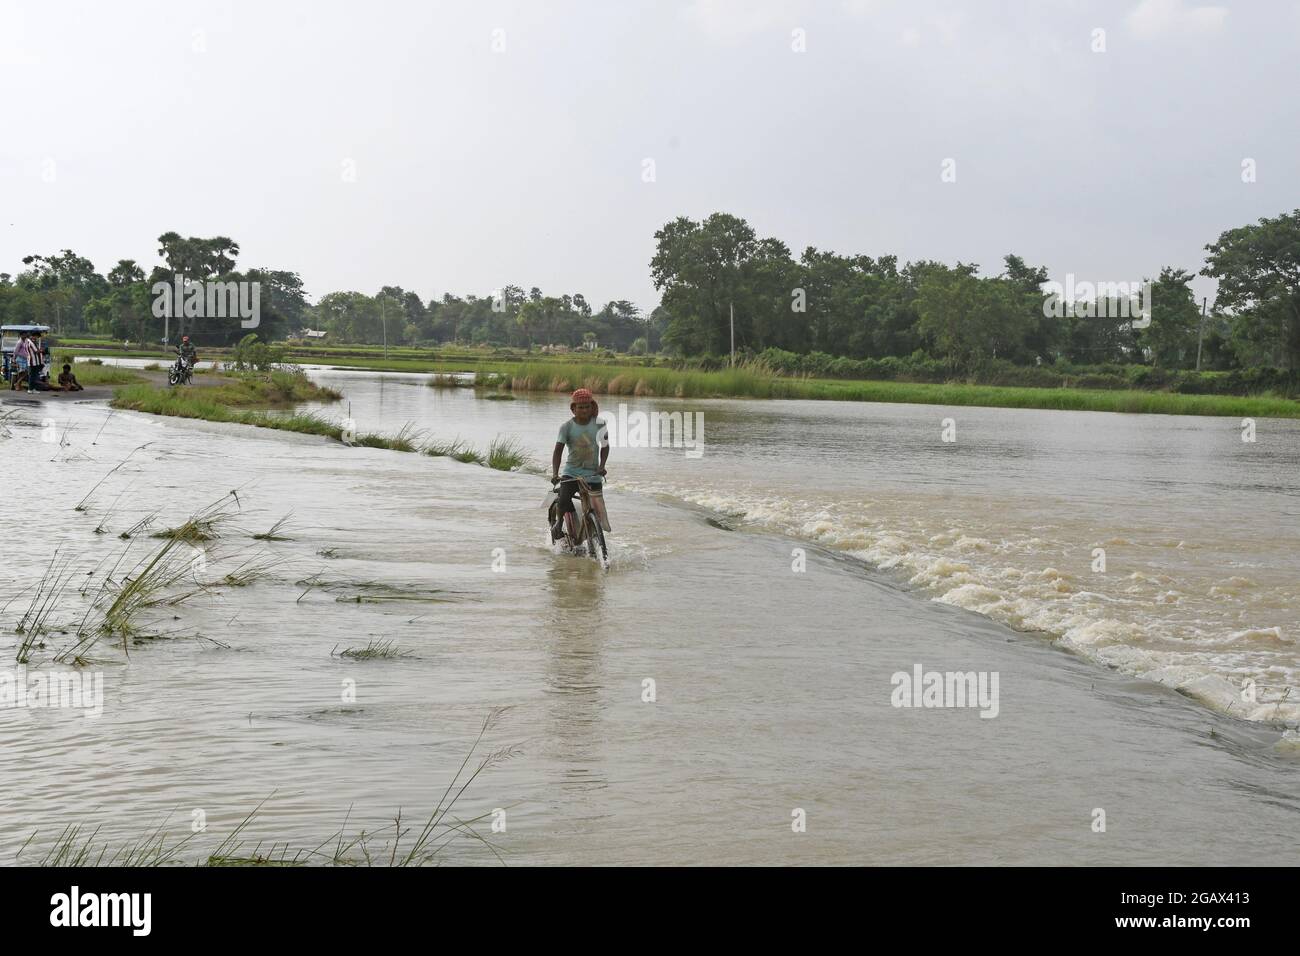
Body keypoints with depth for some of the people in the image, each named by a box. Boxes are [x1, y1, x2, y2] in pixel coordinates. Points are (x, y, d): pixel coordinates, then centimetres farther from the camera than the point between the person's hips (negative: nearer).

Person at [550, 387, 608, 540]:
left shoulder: (599, 423, -1)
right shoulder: (567, 427, -5)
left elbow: (605, 447, 4)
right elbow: (558, 450, -10)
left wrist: (602, 466, -13)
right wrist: (555, 473, -25)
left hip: (593, 474, 2)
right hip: (572, 472, -1)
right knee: (563, 501, -25)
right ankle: (559, 523, 7)